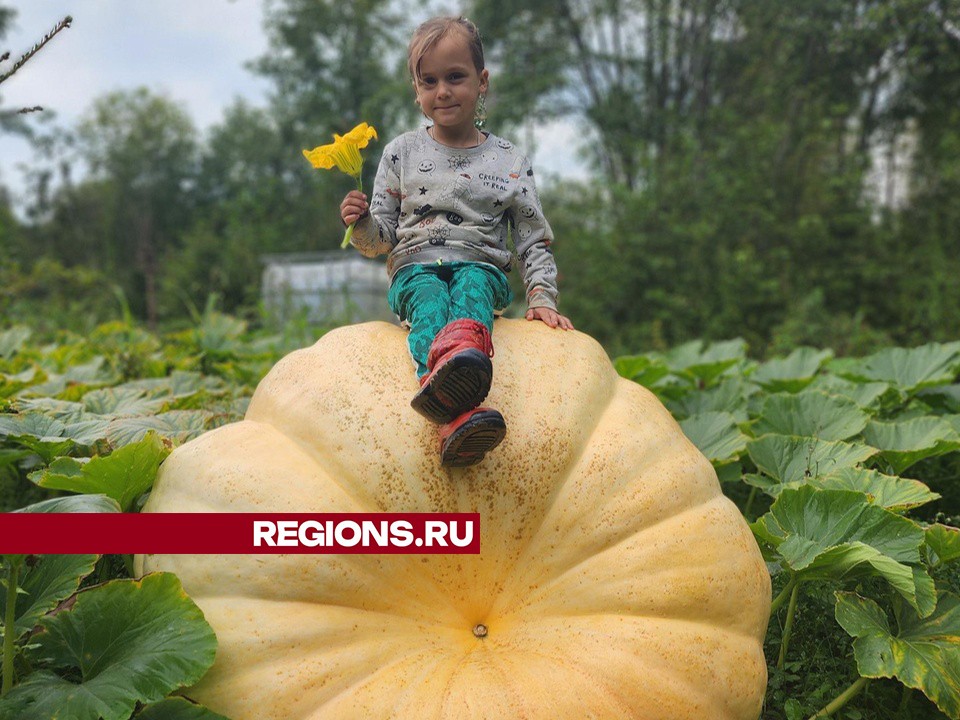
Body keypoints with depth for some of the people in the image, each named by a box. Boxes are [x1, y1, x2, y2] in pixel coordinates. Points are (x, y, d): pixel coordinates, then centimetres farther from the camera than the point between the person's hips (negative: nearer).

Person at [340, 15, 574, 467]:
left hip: (481, 267, 1)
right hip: (416, 268, 0)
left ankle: (463, 349, -73)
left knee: (472, 286, -36)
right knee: (431, 299, -36)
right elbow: (380, 239, 12)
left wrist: (542, 298, -4)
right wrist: (361, 223, -12)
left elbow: (534, 241, 12)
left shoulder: (509, 162, 12)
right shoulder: (401, 152, 12)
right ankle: (457, 418, -65)